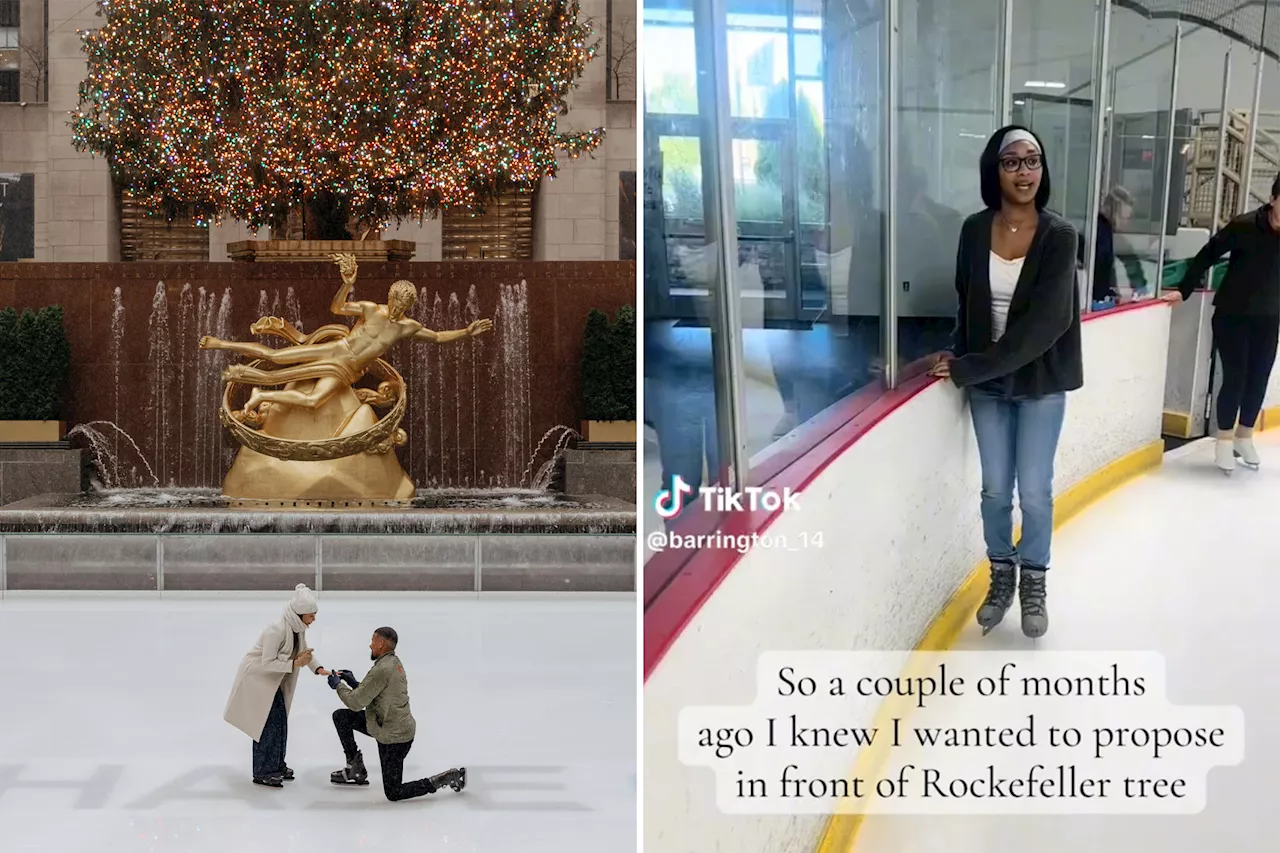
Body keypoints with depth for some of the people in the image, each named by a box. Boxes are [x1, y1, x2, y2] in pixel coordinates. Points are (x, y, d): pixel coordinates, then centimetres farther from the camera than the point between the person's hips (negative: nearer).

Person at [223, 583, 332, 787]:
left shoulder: (298, 627, -6)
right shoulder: (277, 630, -31)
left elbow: (305, 651, 7)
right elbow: (267, 663, -28)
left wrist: (318, 669, -8)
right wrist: (295, 664, -30)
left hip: (273, 679, 8)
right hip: (257, 677, -8)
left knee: (280, 720, 11)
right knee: (267, 723, -5)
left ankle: (276, 765, 24)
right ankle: (262, 772, 4)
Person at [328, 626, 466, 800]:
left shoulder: (382, 670, -25)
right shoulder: (394, 662, 5)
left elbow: (356, 703, -20)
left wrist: (338, 685, -4)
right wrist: (353, 683, 11)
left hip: (393, 736, -10)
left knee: (393, 793, 0)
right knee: (341, 717, 10)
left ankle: (449, 778, 2)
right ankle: (355, 767, 19)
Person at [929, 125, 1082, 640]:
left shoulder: (1058, 236, -15)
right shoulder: (975, 230, -5)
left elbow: (1045, 323, -21)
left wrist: (968, 367, -22)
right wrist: (959, 354, -9)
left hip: (1040, 383, -2)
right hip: (986, 383, 3)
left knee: (1034, 490, 5)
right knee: (995, 489, 11)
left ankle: (1034, 583, 25)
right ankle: (1001, 577, 29)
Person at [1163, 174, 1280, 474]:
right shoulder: (1245, 226, -19)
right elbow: (1207, 256, -12)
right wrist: (1183, 291, -12)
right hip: (1231, 315, -4)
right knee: (1235, 377, -3)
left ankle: (1244, 436, 29)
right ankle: (1225, 438, 15)